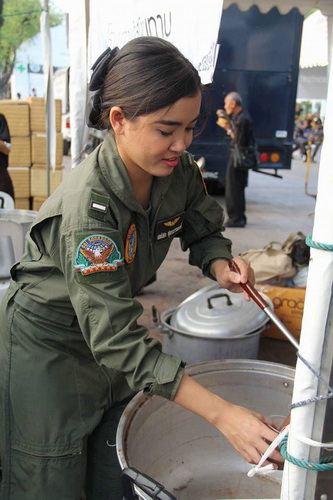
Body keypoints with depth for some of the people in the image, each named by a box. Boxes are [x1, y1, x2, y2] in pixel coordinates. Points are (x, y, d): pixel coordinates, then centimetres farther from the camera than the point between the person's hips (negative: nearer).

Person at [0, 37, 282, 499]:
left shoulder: (178, 171, -14)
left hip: (110, 331, 6)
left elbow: (204, 231, 6)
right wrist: (221, 414, -37)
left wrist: (220, 266, -19)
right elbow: (118, 339, -35)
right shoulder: (87, 206, -35)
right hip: (48, 343, -6)